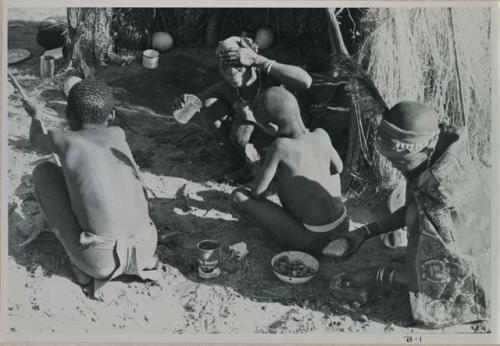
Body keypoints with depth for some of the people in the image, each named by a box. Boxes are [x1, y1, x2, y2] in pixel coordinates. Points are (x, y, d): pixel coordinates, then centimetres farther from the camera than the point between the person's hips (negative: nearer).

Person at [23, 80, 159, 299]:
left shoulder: (64, 140, 2)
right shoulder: (118, 134, 12)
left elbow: (37, 140, 28)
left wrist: (36, 115, 49)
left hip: (101, 261, -4)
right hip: (145, 250, 4)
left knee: (44, 171, 12)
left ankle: (83, 268, 8)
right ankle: (141, 263, 14)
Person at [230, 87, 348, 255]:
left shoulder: (280, 146, -19)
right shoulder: (322, 135, -4)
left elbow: (257, 192, -10)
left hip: (312, 241, -6)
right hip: (343, 229, 6)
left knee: (238, 196, -6)